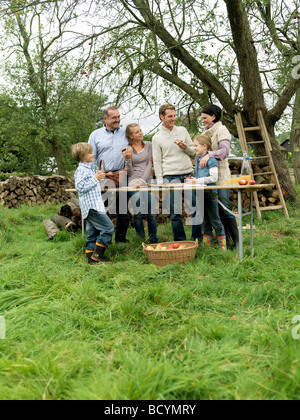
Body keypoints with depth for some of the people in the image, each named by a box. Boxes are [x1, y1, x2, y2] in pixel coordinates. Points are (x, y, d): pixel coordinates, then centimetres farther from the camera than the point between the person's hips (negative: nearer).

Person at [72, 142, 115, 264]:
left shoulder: (89, 168, 20)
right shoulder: (81, 170, -11)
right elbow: (80, 187, -20)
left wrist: (99, 177, 18)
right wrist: (95, 178, -16)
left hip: (93, 206, 10)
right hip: (91, 206, -10)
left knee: (93, 233, 11)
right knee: (108, 228, -10)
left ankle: (91, 258, 16)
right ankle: (97, 254, -5)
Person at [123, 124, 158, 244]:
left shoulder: (149, 145, 10)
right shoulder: (128, 150, 5)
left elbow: (150, 164, 2)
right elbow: (129, 172, 3)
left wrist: (142, 180, -10)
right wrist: (128, 159, -14)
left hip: (148, 181, 1)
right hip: (133, 181, -1)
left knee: (151, 214, 0)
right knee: (138, 215, -7)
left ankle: (154, 240, 11)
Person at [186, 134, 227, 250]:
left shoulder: (211, 160, -11)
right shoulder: (198, 160, 14)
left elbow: (213, 178, -19)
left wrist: (197, 181, -17)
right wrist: (193, 180, 5)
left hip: (210, 192, -8)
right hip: (201, 193, 8)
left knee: (215, 220, -1)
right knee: (205, 221, 13)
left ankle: (223, 245, 8)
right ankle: (207, 244, 21)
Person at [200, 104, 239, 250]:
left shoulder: (221, 130, -4)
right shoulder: (206, 132, 20)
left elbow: (225, 150, -17)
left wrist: (209, 155, -29)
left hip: (220, 174, -8)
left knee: (224, 208, -10)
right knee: (216, 209, 6)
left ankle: (236, 241, -2)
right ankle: (225, 238, 13)